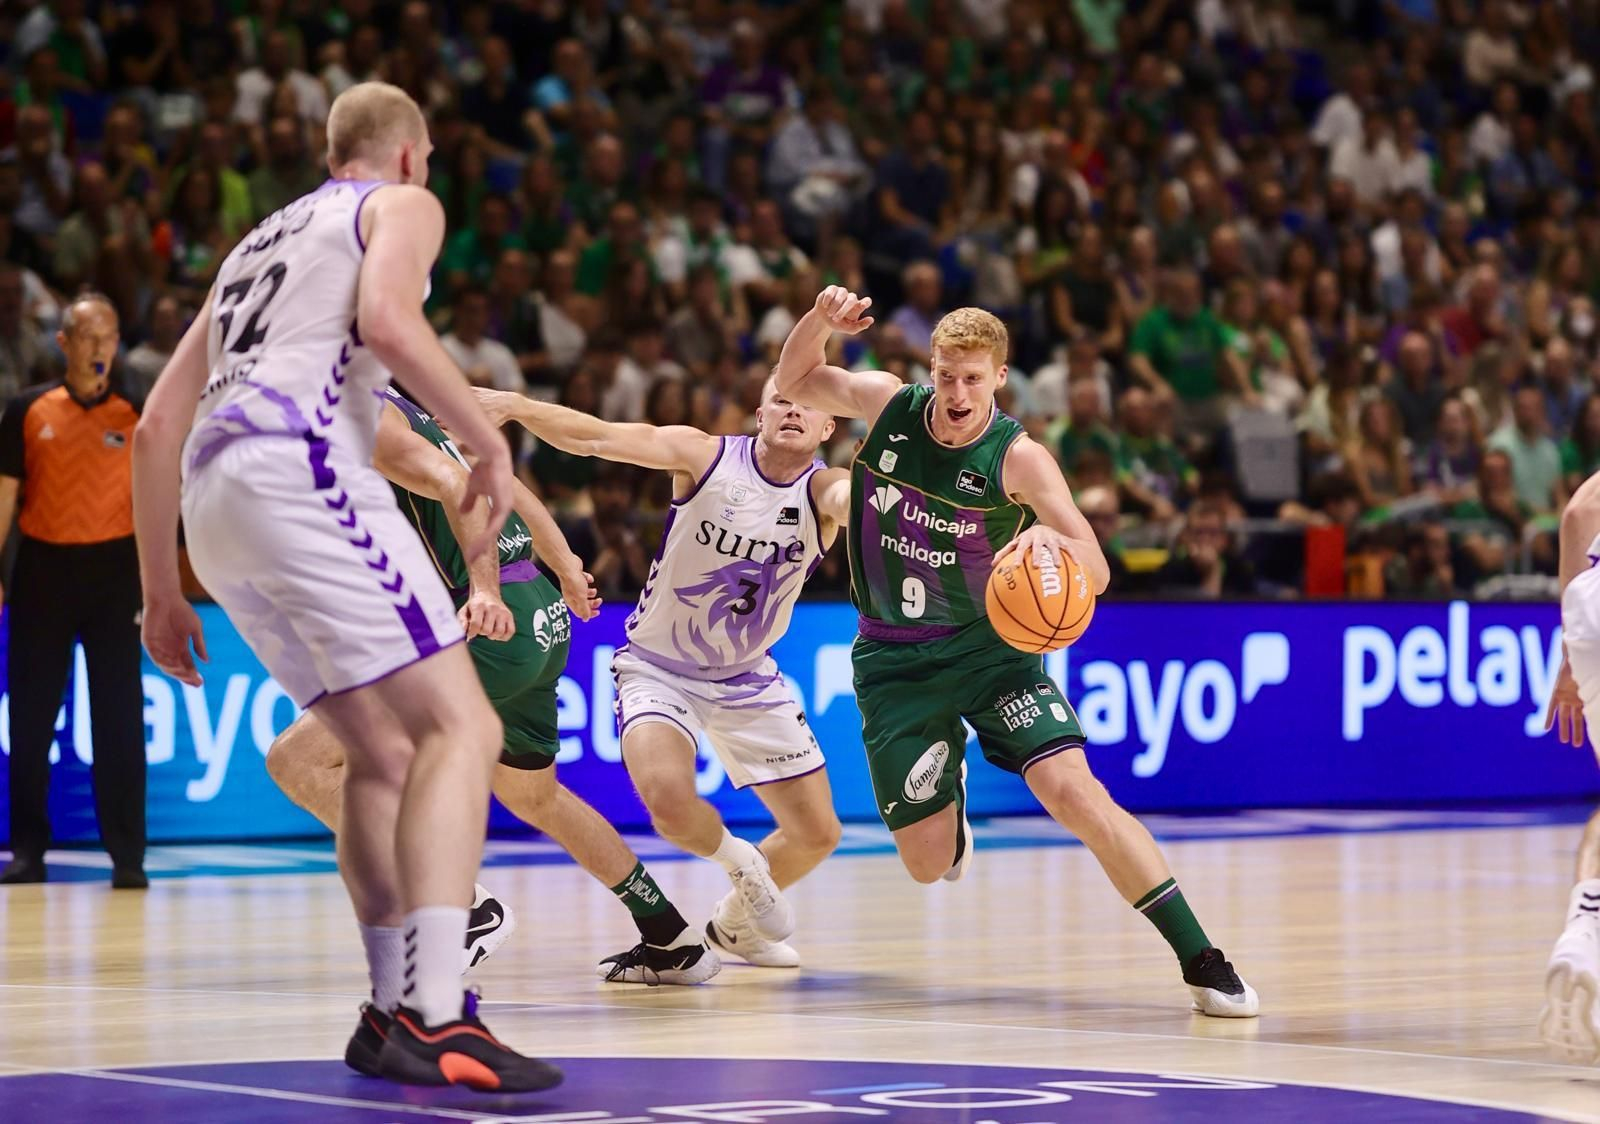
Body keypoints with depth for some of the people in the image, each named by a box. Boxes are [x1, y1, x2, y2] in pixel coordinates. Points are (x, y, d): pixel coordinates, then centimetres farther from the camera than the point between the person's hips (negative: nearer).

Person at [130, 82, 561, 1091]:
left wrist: (162, 594, 31)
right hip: (301, 469, -8)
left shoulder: (261, 241, 34)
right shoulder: (402, 204, 14)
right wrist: (490, 441, -2)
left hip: (217, 508, 8)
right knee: (462, 725, -13)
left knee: (384, 753, 18)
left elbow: (157, 426, 29)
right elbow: (389, 321, -11)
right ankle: (436, 1020, -27)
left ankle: (395, 1010, 16)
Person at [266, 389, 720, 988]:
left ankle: (464, 909, -17)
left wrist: (485, 590, -34)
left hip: (491, 625, -10)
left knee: (298, 758, -14)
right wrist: (568, 571, 32)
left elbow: (457, 486, -22)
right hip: (542, 618, 10)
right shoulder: (405, 412, 21)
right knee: (532, 794, 32)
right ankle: (674, 943, 39)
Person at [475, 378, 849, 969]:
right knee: (670, 799, -31)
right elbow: (597, 438, -27)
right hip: (659, 668, -3)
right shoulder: (705, 455, -17)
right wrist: (517, 406, -43)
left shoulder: (822, 489, -13)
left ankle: (736, 922, 36)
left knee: (817, 834, 6)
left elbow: (852, 498, -39)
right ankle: (738, 861, 4)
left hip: (748, 677, 3)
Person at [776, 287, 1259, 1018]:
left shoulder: (1018, 458, -16)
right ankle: (949, 793, 42)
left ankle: (1202, 963, -18)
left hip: (988, 646, -2)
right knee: (928, 863, 1)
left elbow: (1095, 573, -21)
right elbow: (794, 383, 9)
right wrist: (819, 321, -12)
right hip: (895, 659, 2)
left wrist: (1053, 541, -45)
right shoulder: (886, 404, -8)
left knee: (1073, 791, -22)